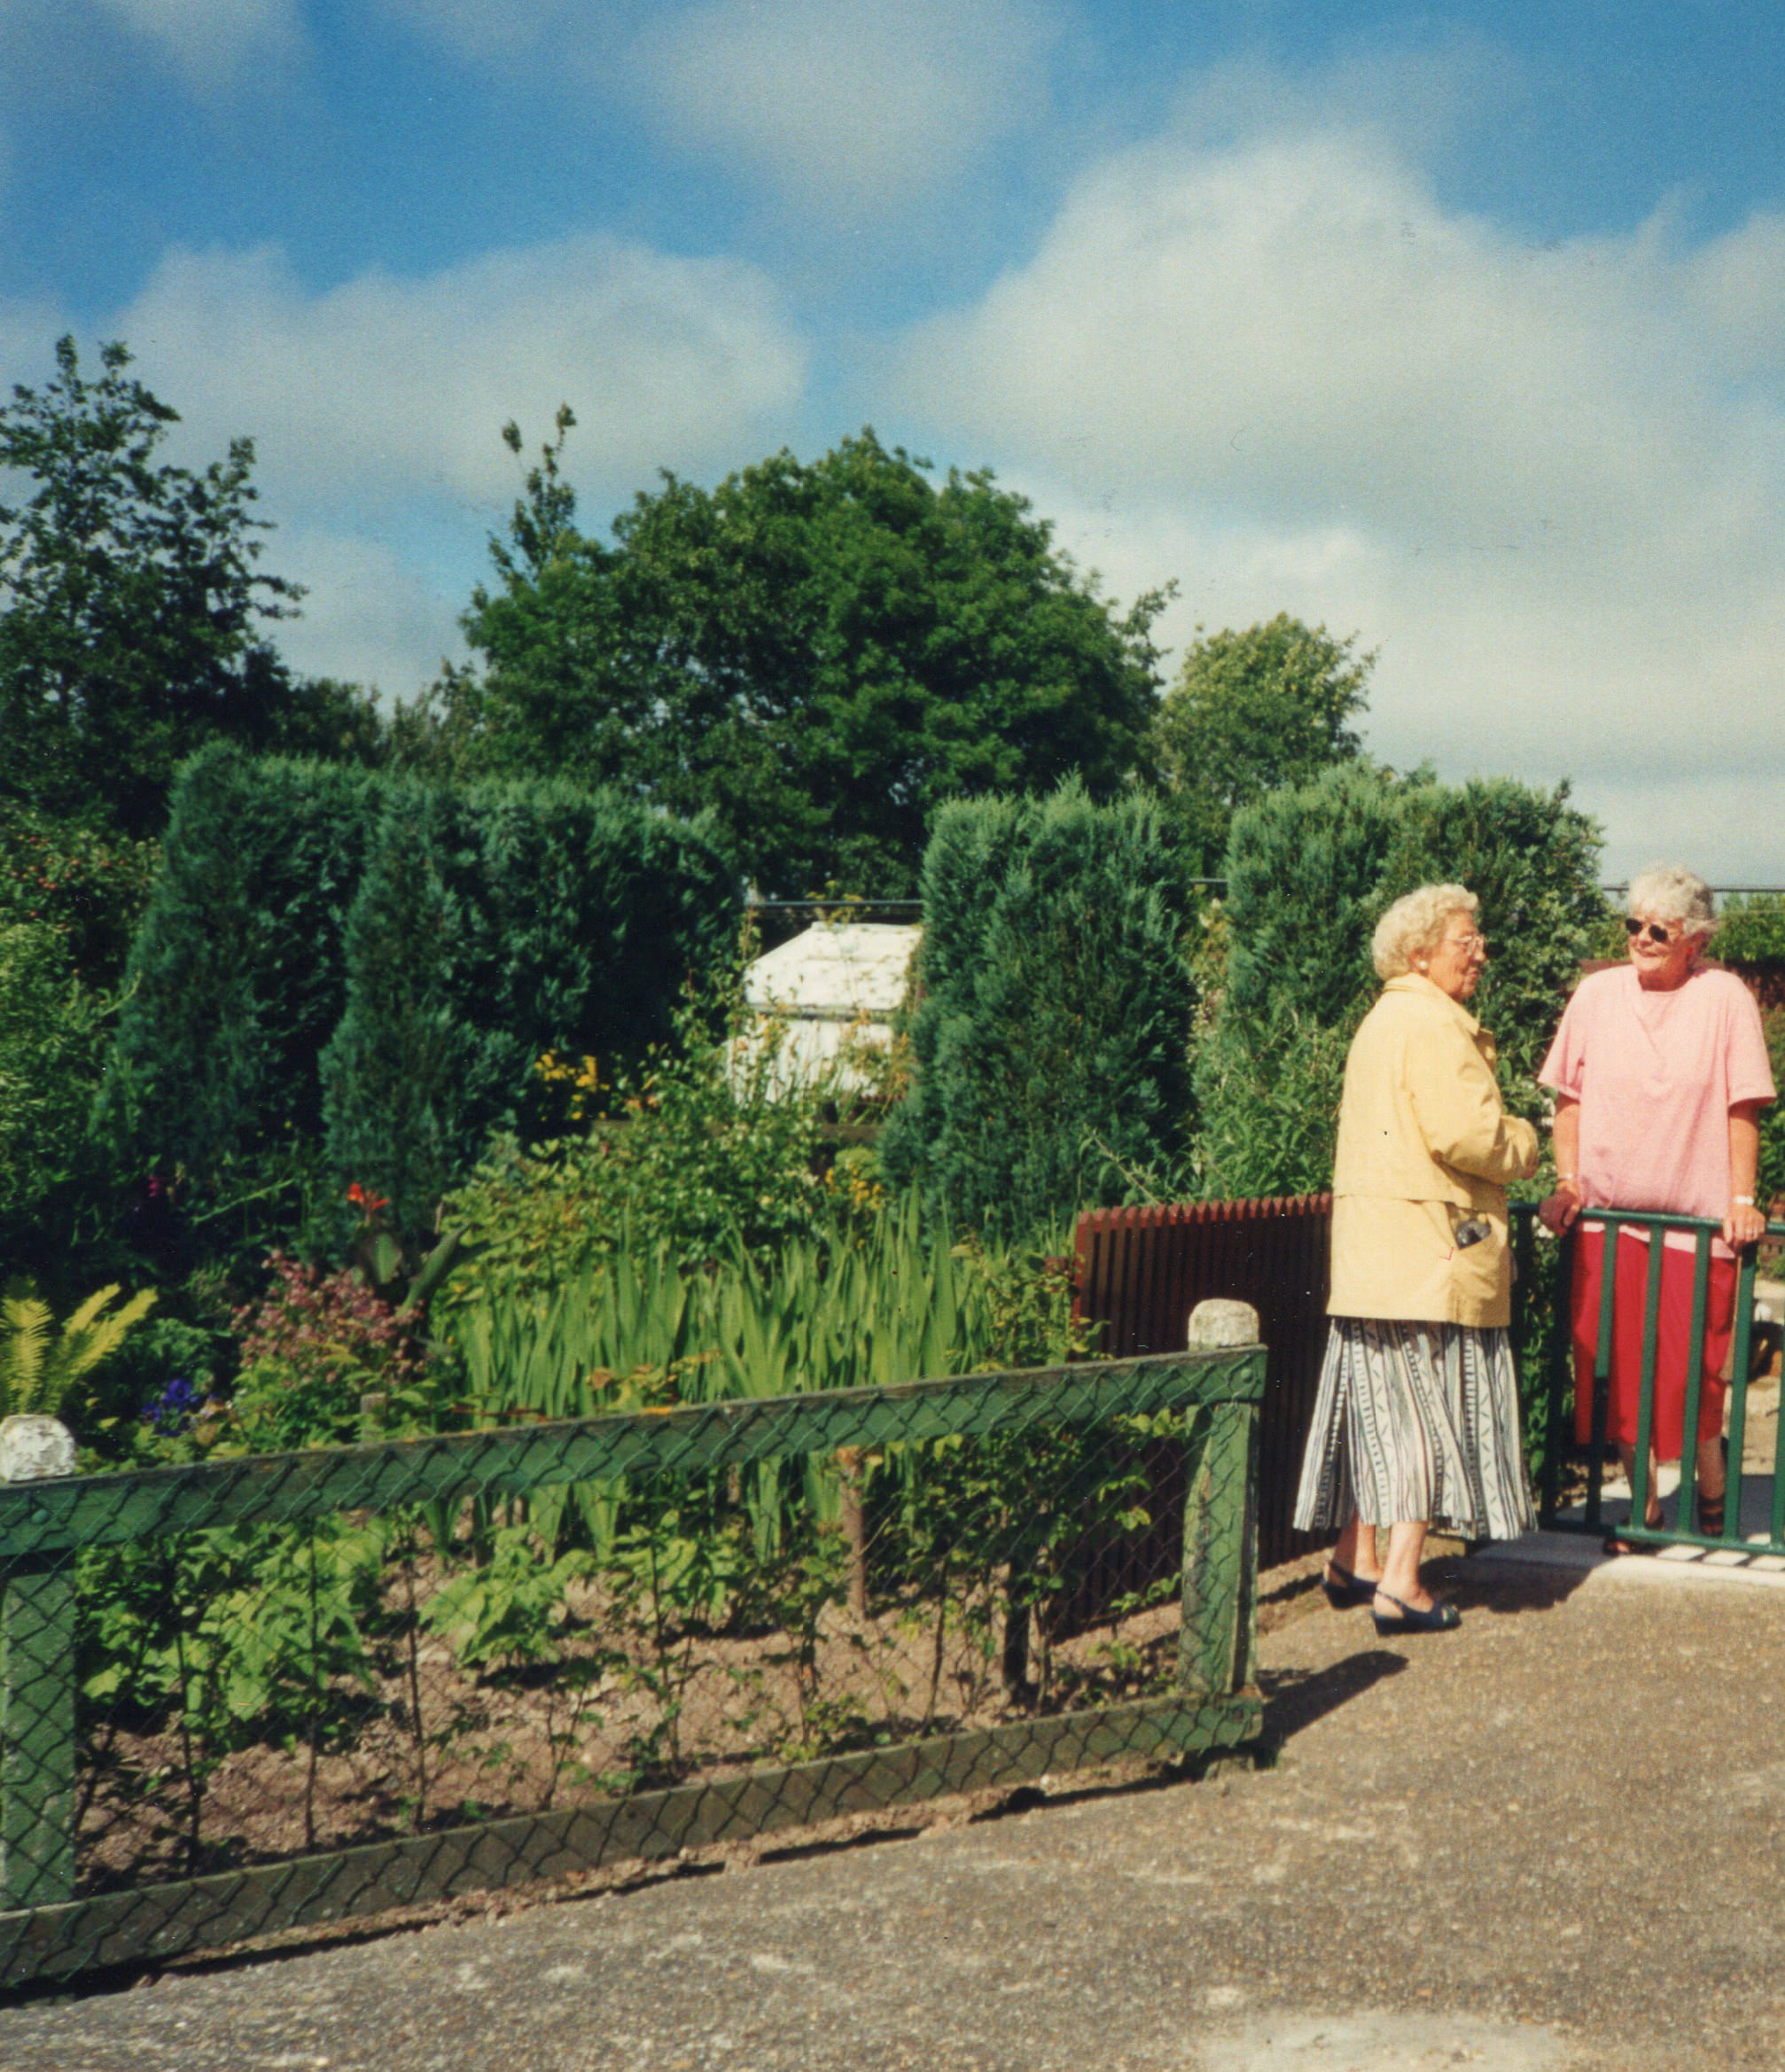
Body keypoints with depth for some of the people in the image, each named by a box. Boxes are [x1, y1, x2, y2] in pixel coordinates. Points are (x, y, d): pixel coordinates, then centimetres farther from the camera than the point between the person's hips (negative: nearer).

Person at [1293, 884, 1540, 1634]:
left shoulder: (1382, 1020, 18)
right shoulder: (1432, 1024, -14)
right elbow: (1466, 1135, -22)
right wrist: (1525, 1145, -2)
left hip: (1372, 1252, 10)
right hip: (1431, 1249, -9)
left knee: (1380, 1400, 15)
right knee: (1428, 1404, -5)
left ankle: (1355, 1561, 22)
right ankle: (1400, 1585, -4)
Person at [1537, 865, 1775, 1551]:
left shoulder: (1724, 998, -4)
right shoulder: (1596, 994, 3)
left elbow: (1742, 1109, -3)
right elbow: (1569, 1099, 8)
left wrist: (1742, 1200, -9)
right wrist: (1567, 1183, 0)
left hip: (1695, 1220, -2)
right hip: (1607, 1217, 3)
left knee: (1696, 1371, 2)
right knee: (1615, 1367, 5)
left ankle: (1711, 1497, 26)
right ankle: (1644, 1507, 19)